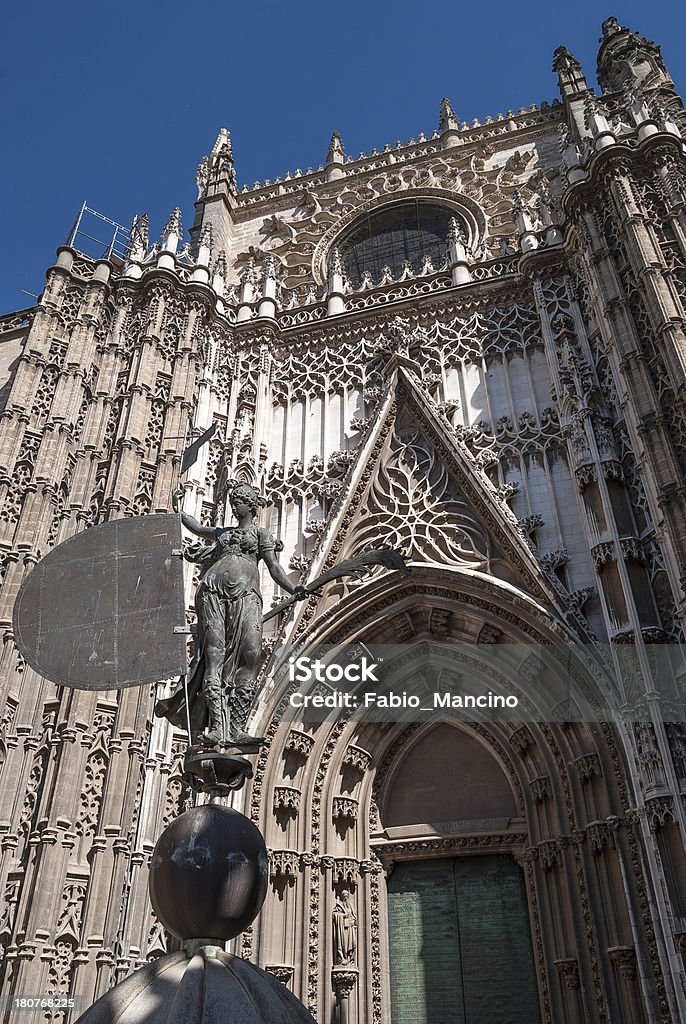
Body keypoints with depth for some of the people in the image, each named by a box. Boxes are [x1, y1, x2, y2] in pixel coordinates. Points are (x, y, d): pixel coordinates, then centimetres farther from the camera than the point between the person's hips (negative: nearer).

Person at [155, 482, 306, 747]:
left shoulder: (261, 534, 19)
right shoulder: (223, 532, 29)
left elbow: (274, 567, 8)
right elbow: (197, 528, 47)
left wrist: (293, 589, -8)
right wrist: (177, 509, 43)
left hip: (245, 594, -2)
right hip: (214, 591, 2)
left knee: (250, 651, -22)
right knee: (214, 652, -14)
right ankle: (218, 726, -20)